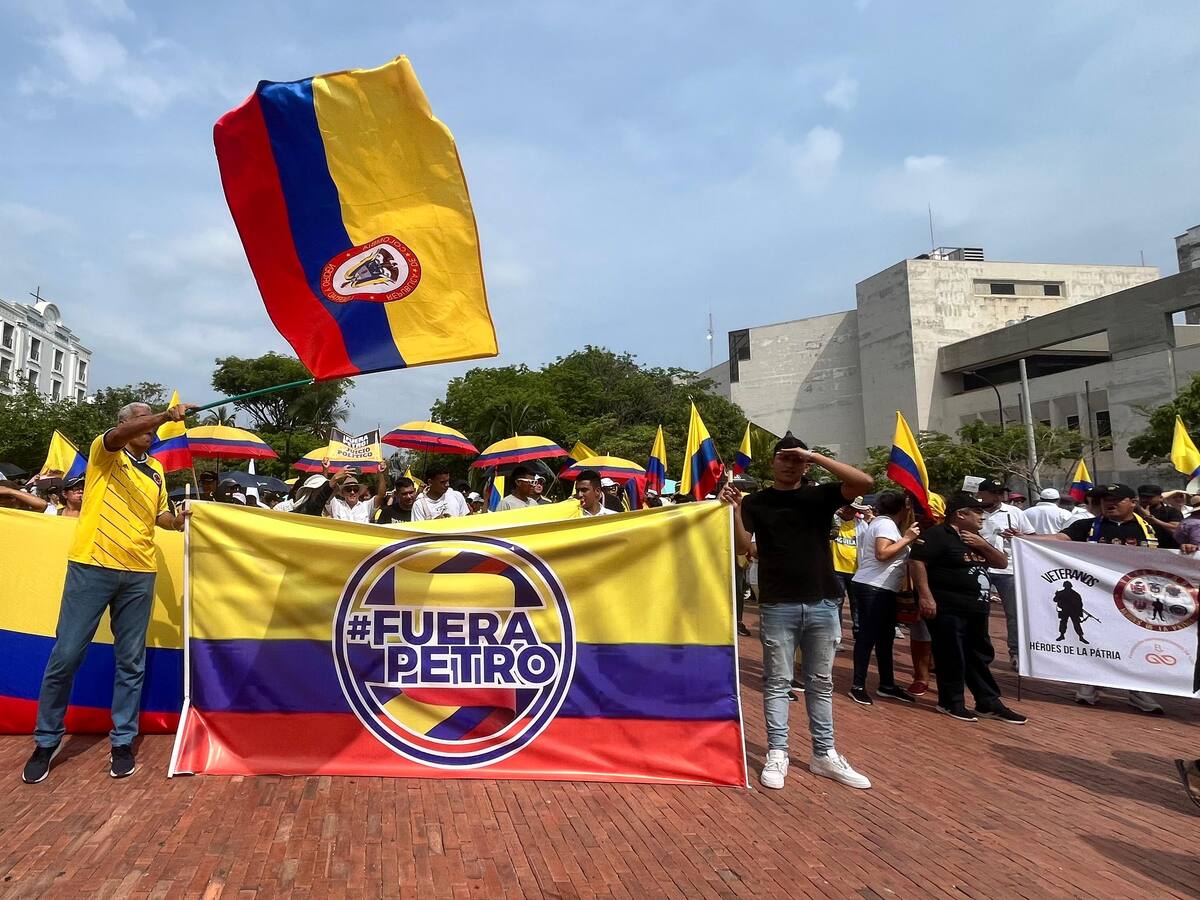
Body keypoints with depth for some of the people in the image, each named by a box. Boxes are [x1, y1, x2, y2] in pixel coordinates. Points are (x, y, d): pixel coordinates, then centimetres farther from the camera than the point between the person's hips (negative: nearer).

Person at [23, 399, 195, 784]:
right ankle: (46, 742, 21)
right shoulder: (104, 452, 1)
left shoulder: (156, 470, 15)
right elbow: (120, 434, -22)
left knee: (131, 662, 7)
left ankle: (123, 741, 19)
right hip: (92, 566, -4)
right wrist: (167, 415, -34)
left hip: (139, 574, 4)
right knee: (66, 656, 2)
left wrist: (177, 519, -1)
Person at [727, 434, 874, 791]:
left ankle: (825, 754, 23)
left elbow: (864, 482, -11)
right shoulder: (756, 502, 2)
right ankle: (777, 753, 13)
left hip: (823, 604, 2)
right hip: (778, 606, -2)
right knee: (777, 682, 4)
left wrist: (816, 457, -14)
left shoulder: (820, 495, 5)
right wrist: (735, 508, -24)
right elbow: (742, 547, -9)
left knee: (821, 683, 12)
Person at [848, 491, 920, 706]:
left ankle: (887, 685, 22)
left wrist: (907, 537, 18)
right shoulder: (886, 524, -13)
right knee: (868, 636, -6)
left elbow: (893, 552, 16)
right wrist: (907, 538, -19)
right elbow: (882, 553, -26)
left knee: (885, 638, 14)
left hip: (881, 589, 11)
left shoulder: (883, 523, 19)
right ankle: (858, 686, -1)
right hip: (873, 589, -11)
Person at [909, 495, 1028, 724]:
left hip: (976, 610, 9)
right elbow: (916, 561, -19)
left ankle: (989, 703, 24)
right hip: (947, 609, -9)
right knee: (952, 657, -1)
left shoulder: (976, 539, 18)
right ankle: (952, 703, 12)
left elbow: (1002, 562, 17)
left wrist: (983, 545, -2)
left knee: (980, 657, 15)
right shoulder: (937, 534, -11)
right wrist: (925, 596, -25)